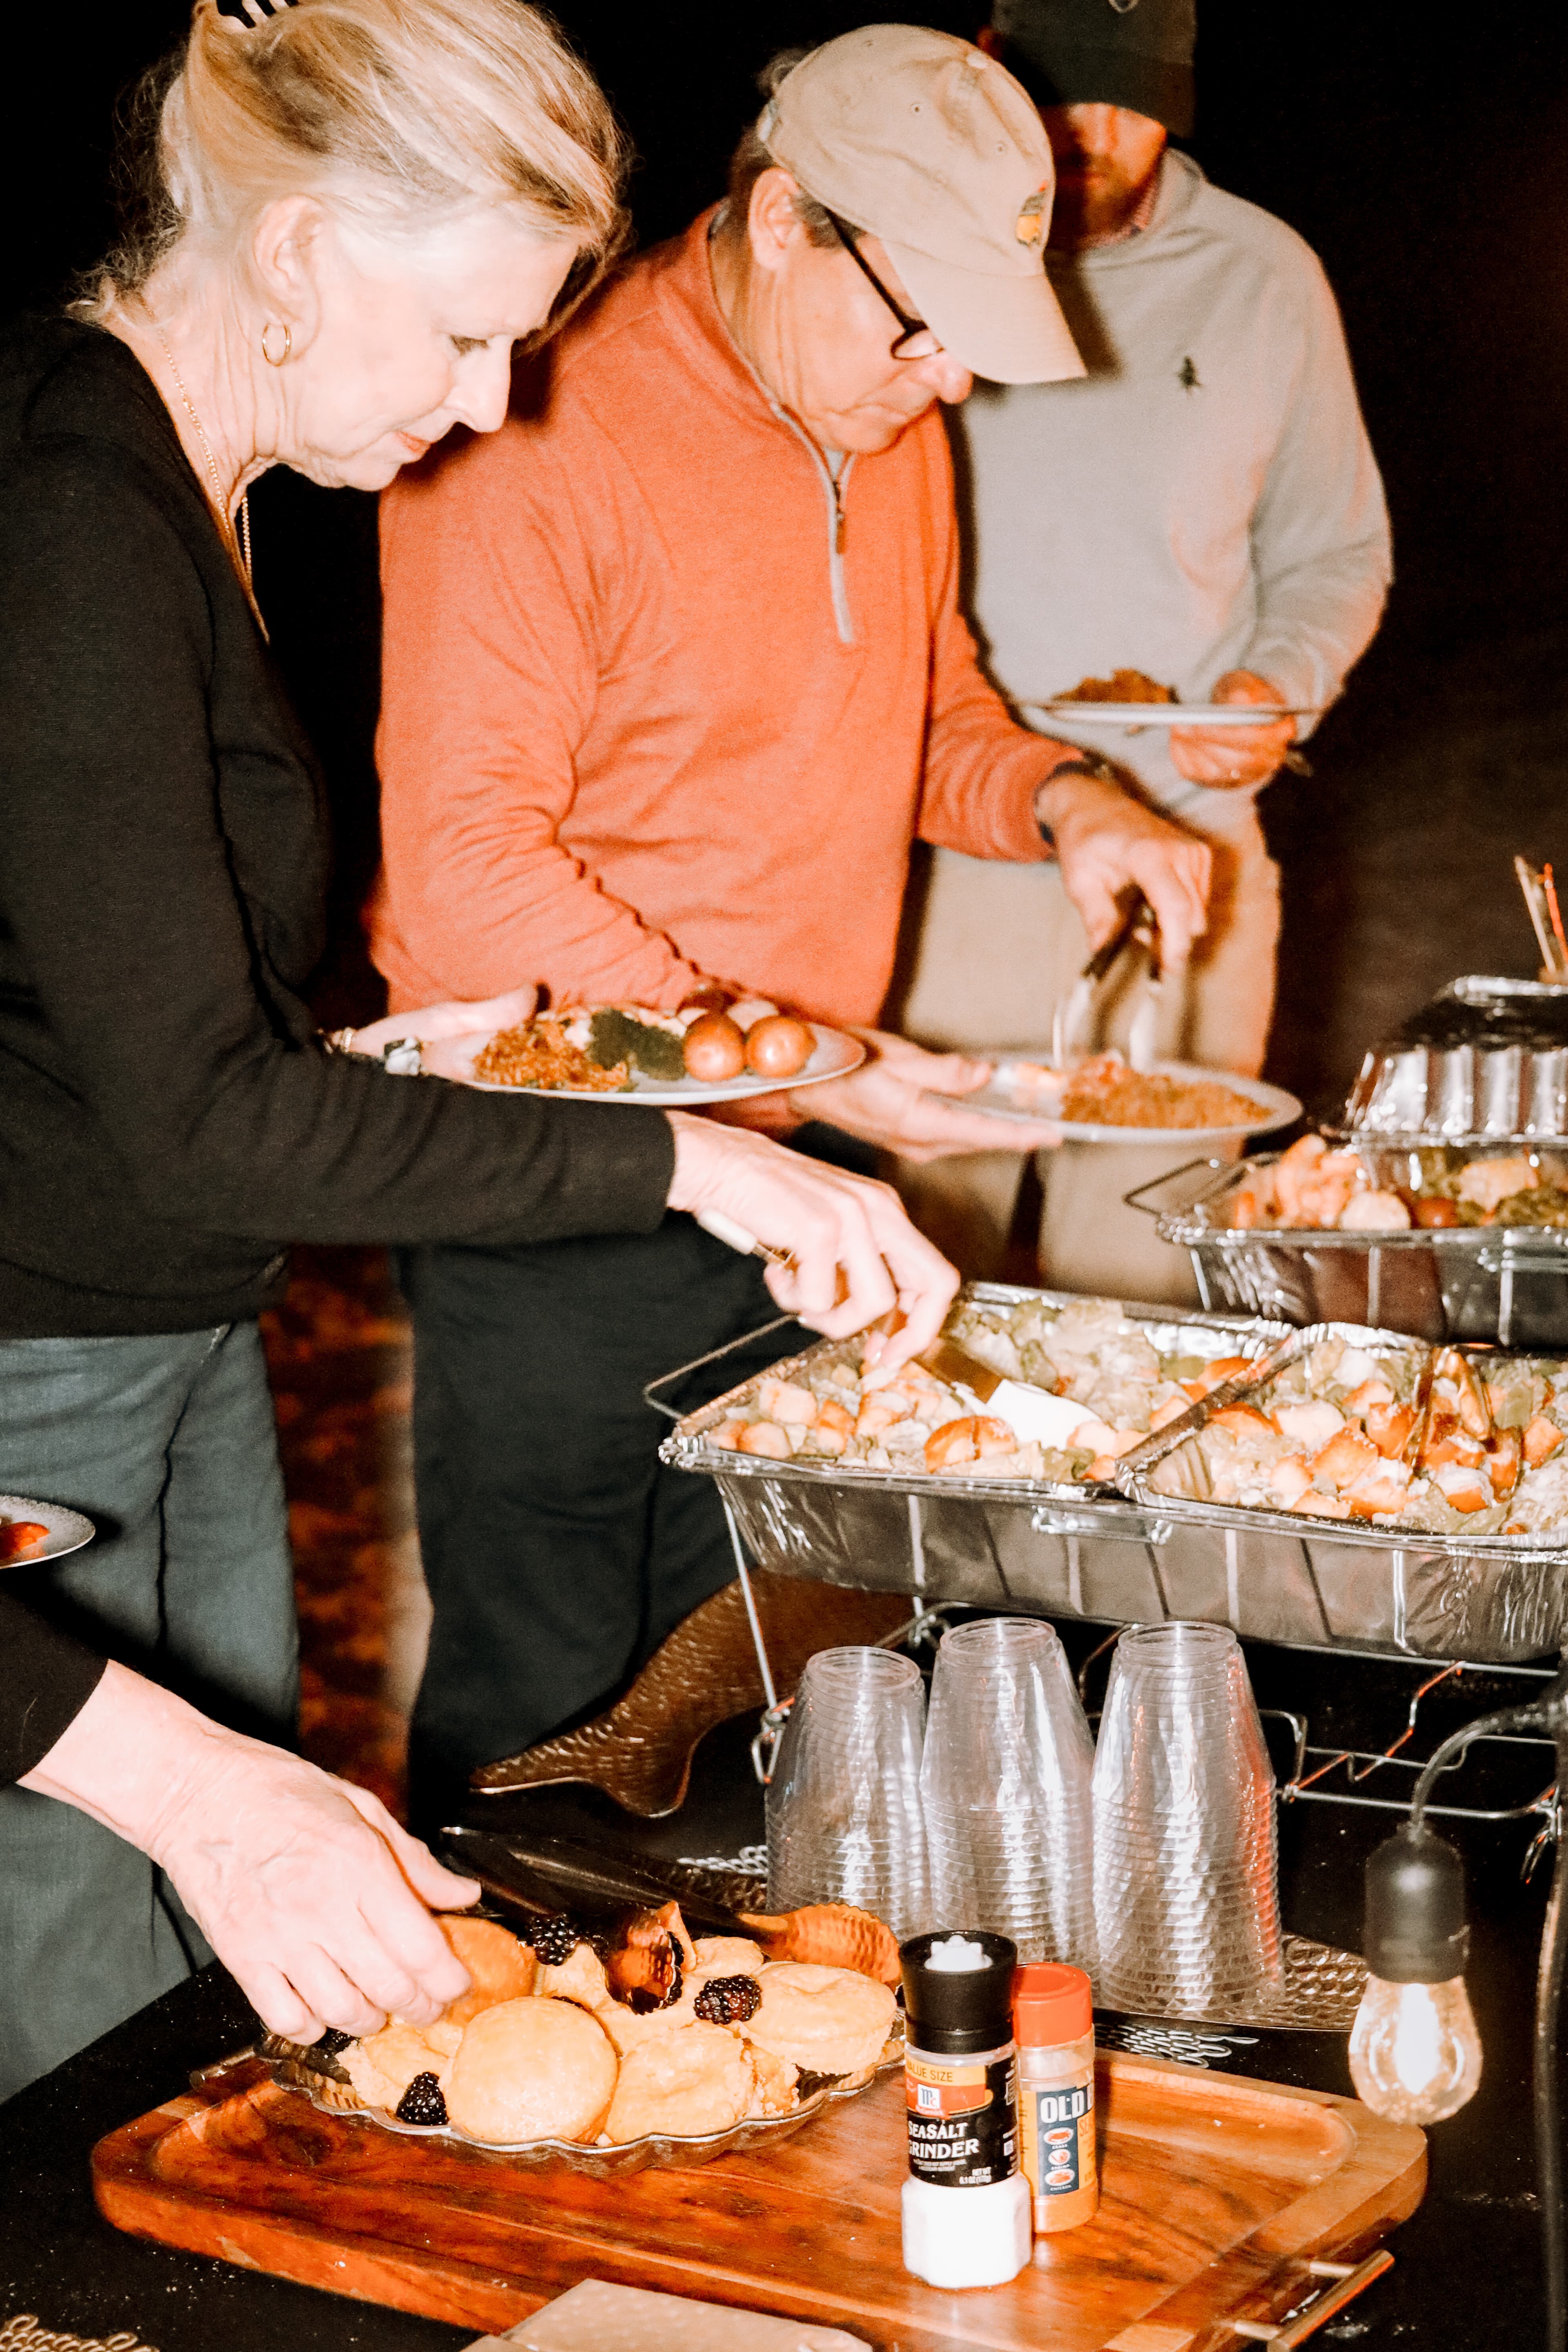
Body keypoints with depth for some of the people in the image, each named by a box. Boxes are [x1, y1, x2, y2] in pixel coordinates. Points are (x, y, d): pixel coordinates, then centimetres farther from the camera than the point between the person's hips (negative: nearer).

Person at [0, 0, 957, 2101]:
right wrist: (684, 1159, -24)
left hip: (180, 1341, 10)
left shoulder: (176, 485, 8)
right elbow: (197, 1118, -26)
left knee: (263, 1971, 17)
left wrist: (352, 1055, 7)